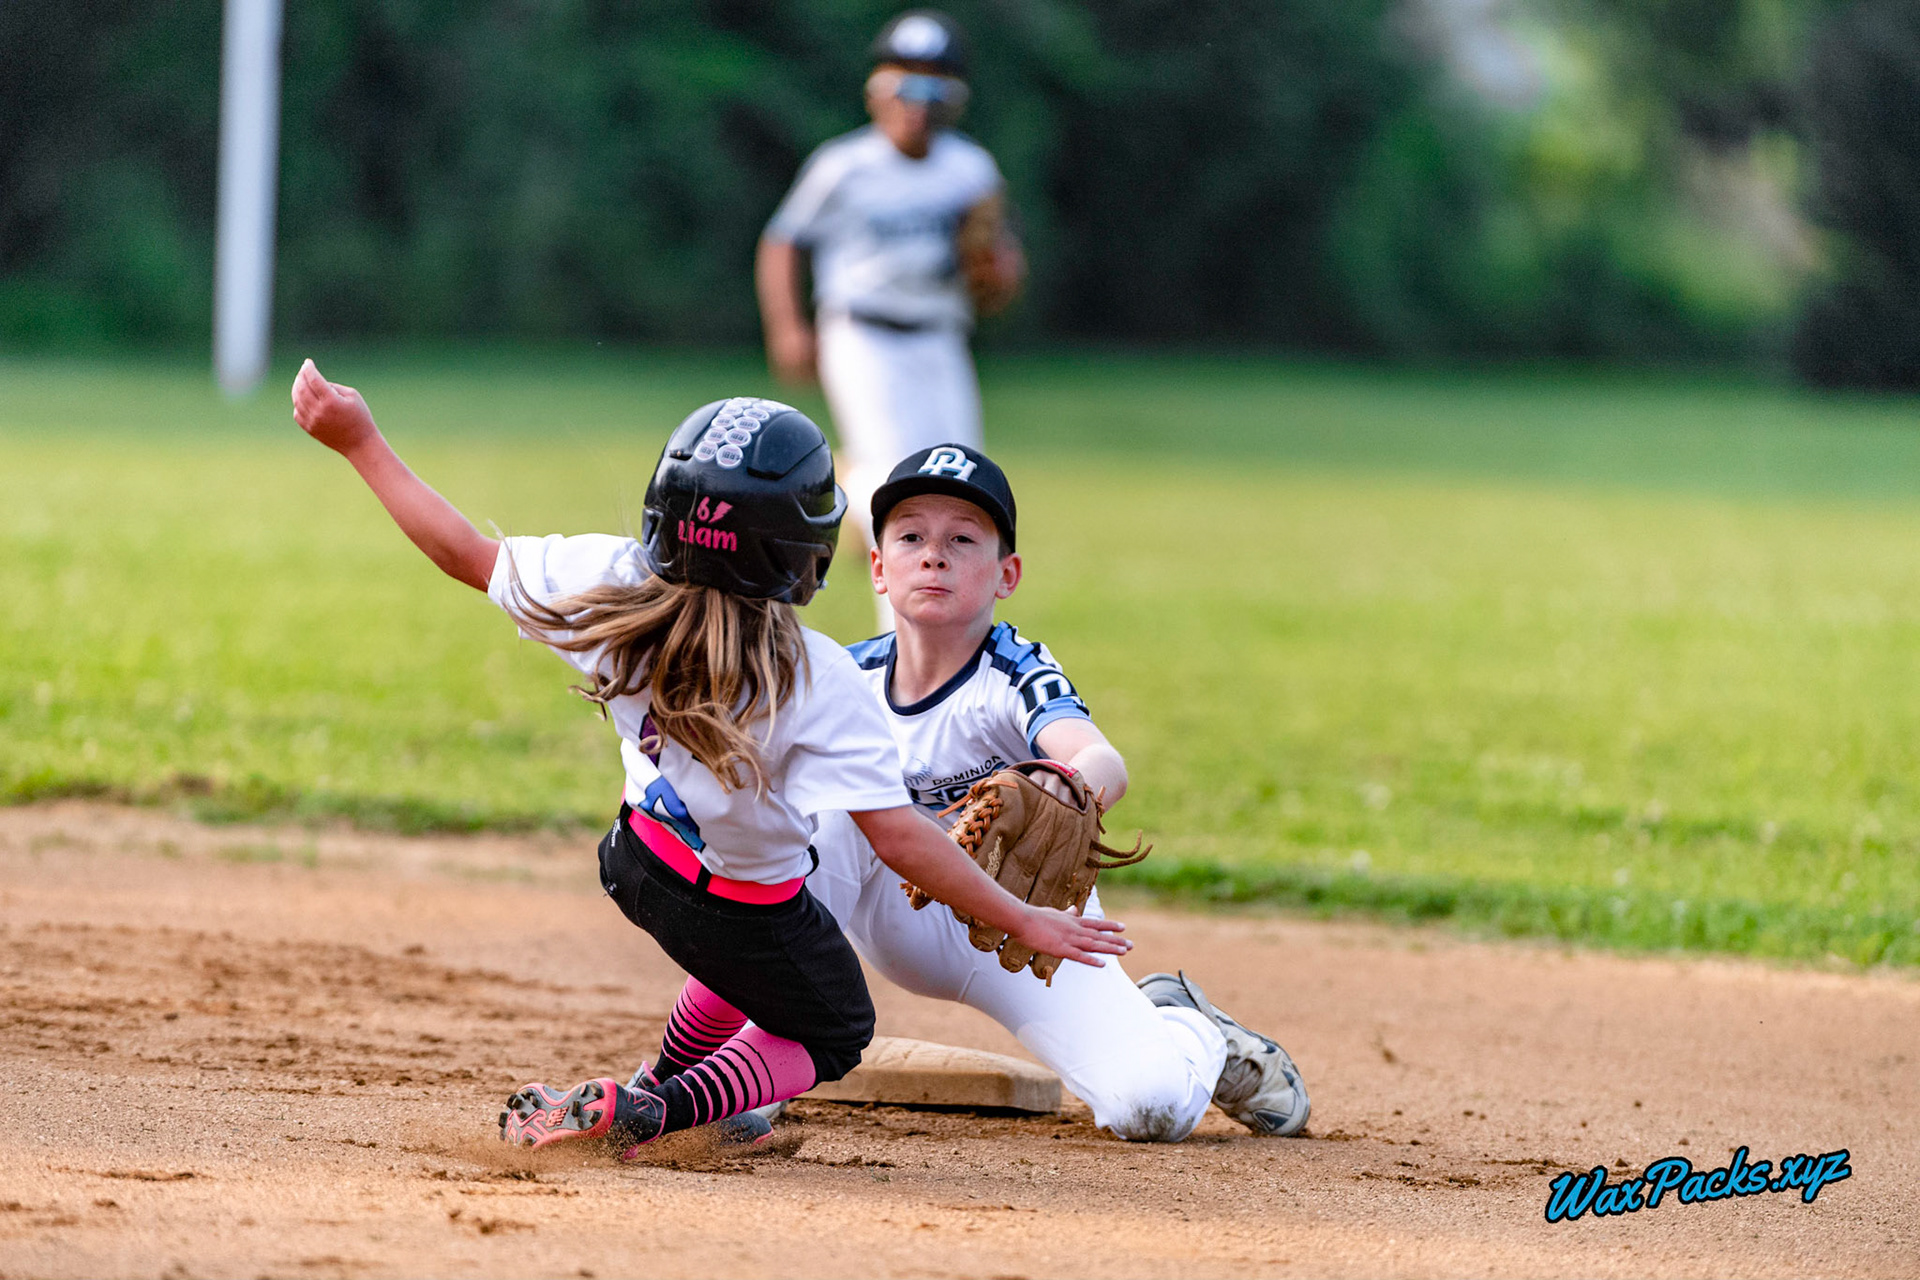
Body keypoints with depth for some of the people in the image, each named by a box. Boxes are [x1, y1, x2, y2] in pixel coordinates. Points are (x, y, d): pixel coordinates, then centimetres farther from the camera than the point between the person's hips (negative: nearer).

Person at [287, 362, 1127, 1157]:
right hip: (751, 913, -6)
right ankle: (664, 1111, -2)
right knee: (830, 1034, 21)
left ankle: (672, 1077, 43)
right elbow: (897, 835, -31)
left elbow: (467, 554, -10)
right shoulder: (817, 683, -33)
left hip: (645, 857, 6)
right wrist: (1024, 924, -22)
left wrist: (359, 443, 0)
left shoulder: (611, 584, -22)